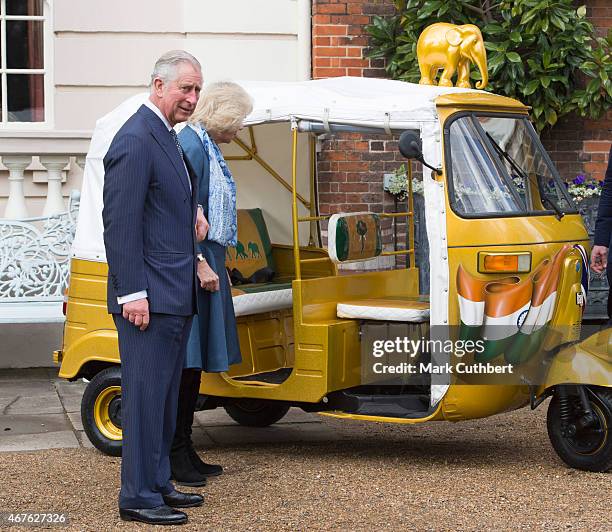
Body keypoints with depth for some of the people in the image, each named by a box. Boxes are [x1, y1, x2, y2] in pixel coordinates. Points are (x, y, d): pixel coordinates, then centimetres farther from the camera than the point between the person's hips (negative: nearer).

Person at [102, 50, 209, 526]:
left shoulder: (167, 138, 15)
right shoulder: (135, 140, -15)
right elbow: (120, 223, -19)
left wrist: (192, 213, 9)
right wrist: (133, 294, -21)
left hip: (176, 297, 10)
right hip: (150, 298, -10)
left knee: (165, 395, 15)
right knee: (145, 394, -5)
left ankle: (158, 483, 25)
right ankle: (138, 497, 1)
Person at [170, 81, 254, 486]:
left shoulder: (207, 147, 17)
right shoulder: (191, 146, -13)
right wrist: (201, 263, -19)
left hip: (206, 263, 10)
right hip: (193, 266, -10)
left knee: (195, 361, 11)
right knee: (186, 360, -7)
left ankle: (185, 450, 17)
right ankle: (177, 455, -3)